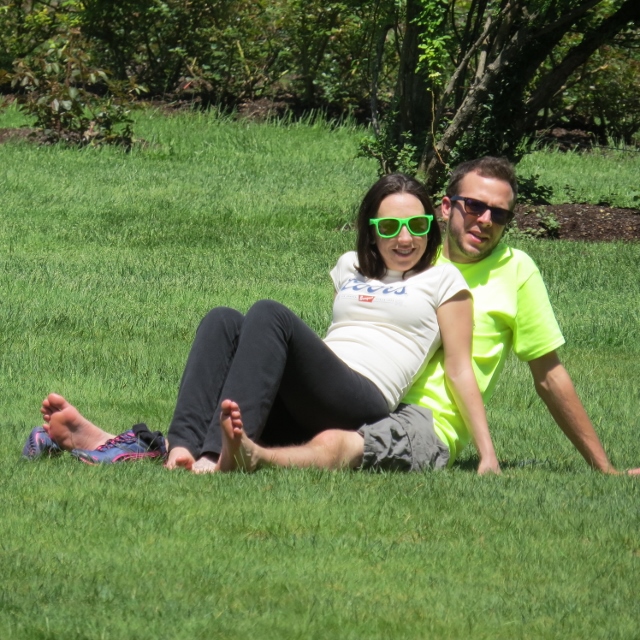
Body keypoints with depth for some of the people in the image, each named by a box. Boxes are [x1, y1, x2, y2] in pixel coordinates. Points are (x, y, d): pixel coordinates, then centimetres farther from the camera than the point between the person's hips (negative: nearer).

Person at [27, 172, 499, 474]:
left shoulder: (442, 281, 12)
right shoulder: (350, 268, 29)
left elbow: (460, 370, 7)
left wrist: (488, 455, 1)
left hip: (365, 405, -6)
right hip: (302, 411, 6)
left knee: (270, 315, -28)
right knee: (223, 321, -16)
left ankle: (220, 454, -50)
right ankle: (182, 447, -41)